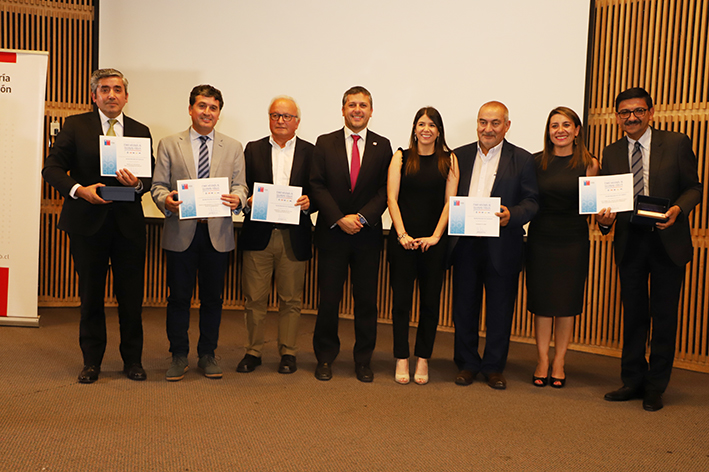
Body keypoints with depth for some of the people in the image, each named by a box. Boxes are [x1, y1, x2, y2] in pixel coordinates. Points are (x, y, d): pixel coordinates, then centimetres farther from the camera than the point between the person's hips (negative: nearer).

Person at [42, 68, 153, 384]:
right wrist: (78, 189, -18)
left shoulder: (140, 131, 10)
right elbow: (52, 168, -1)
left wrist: (137, 183, -15)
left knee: (131, 297, 5)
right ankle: (91, 361, 22)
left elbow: (152, 176, 7)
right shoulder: (75, 126, 4)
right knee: (91, 296, 8)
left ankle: (132, 360, 20)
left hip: (128, 224, 1)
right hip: (88, 222, -1)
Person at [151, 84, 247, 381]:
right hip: (181, 233, -1)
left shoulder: (233, 148, 11)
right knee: (179, 297, 4)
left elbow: (240, 185, 7)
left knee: (212, 298, 8)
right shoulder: (169, 145, 8)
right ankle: (179, 356, 17)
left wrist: (237, 198, -17)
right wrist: (165, 200, -18)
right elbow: (158, 184, 4)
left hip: (218, 234, 1)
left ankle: (207, 355, 21)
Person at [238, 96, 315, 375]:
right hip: (259, 235, 1)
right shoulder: (253, 150, 11)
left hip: (294, 237, -1)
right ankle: (253, 351, 19)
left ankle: (288, 352, 19)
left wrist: (308, 203, -15)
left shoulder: (310, 152, 7)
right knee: (254, 297, 5)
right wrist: (247, 202, -12)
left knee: (291, 299, 7)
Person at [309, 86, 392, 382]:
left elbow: (385, 190, 0)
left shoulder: (382, 146, 7)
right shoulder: (325, 144, 6)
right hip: (331, 233, 0)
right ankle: (325, 358, 19)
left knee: (366, 300, 6)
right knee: (328, 299, 4)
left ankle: (363, 360, 19)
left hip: (367, 234, 1)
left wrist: (362, 217, -12)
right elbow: (317, 186, -1)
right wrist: (339, 219, -12)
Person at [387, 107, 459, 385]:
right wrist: (402, 234, -9)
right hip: (403, 239, 0)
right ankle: (401, 359, 13)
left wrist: (435, 236, -9)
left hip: (434, 241, 0)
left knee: (430, 301, 6)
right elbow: (392, 198, 1)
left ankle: (423, 360, 17)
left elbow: (450, 201, 1)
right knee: (401, 300, 2)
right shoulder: (401, 157, 6)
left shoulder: (449, 160, 6)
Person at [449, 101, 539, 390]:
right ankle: (467, 364, 26)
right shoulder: (459, 156, 10)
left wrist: (511, 215, -20)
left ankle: (494, 367, 23)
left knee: (500, 310, 7)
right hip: (465, 244, 2)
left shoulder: (522, 160, 2)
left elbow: (532, 202, -2)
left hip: (502, 246, -2)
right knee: (464, 308, 10)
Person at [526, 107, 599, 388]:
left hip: (573, 240, 0)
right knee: (542, 302, 5)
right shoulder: (536, 162, 3)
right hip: (540, 238, 1)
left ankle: (559, 364, 18)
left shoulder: (589, 163, 1)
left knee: (566, 303, 5)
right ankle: (542, 362, 18)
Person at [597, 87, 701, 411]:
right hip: (629, 242, 3)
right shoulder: (611, 153, 7)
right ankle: (632, 380, 23)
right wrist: (603, 219, -14)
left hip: (668, 241, -2)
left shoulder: (677, 144, -1)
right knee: (633, 314, 11)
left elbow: (693, 187, 0)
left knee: (664, 316, 4)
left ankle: (655, 387, 17)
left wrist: (677, 209, -20)